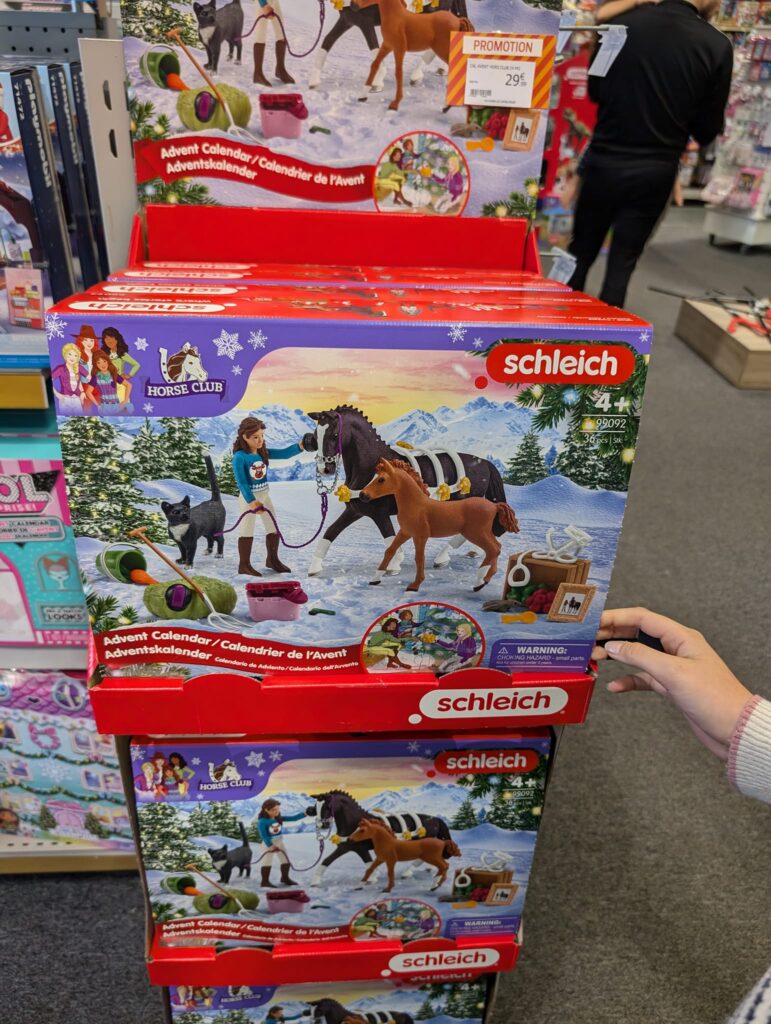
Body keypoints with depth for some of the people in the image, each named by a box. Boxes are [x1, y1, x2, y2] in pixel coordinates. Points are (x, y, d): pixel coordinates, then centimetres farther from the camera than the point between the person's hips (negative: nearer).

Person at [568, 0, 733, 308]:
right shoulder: (717, 46, -8)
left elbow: (594, 90, 7)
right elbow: (708, 129, -1)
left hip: (603, 162, 1)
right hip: (654, 172, -1)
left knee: (581, 253, 14)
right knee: (622, 262, 9)